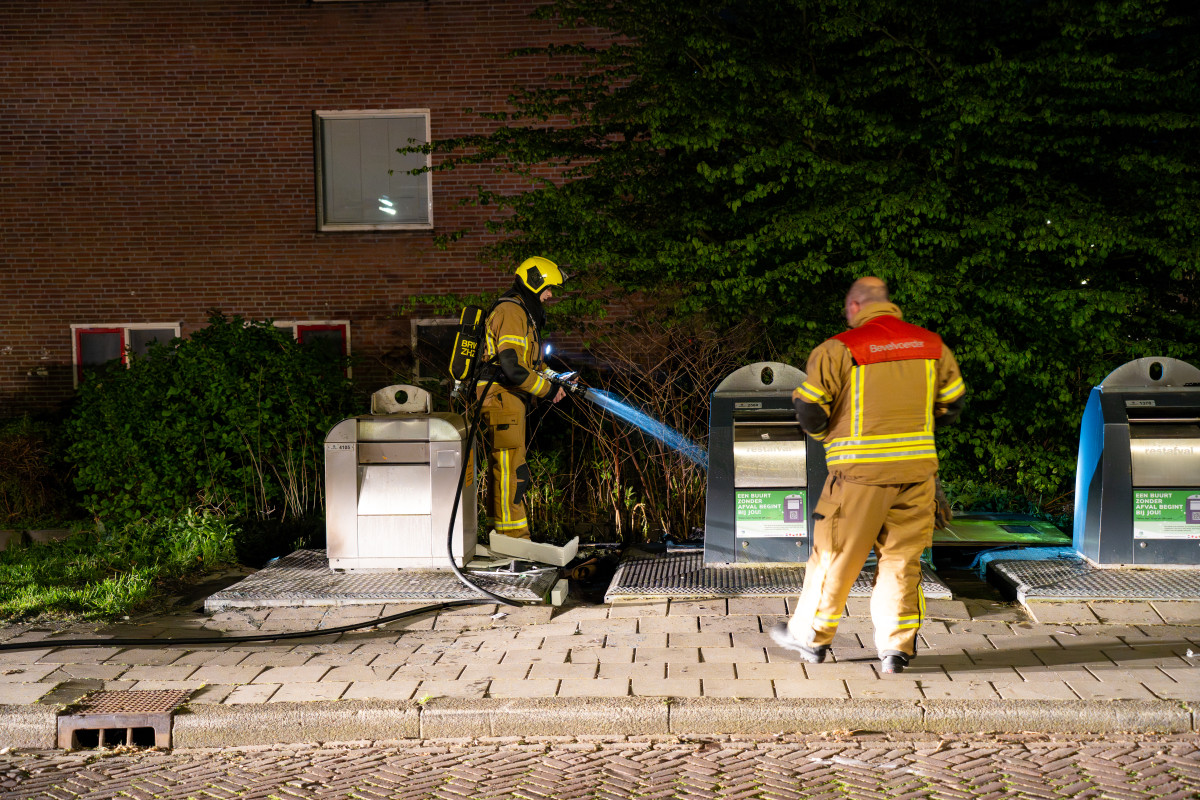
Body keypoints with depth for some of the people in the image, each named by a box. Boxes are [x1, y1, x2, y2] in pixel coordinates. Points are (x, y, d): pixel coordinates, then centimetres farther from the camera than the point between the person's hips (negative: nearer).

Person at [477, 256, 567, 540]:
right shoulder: (511, 312, -13)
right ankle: (515, 538, -4)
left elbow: (528, 360, 27)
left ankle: (500, 531, 23)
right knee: (511, 472, -8)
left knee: (502, 472, 15)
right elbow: (512, 369, -23)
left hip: (509, 402, 11)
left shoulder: (522, 313, 21)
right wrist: (548, 389, -14)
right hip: (502, 402, -11)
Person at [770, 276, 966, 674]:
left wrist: (828, 437, 11)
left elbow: (809, 408, -8)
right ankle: (896, 646, 14)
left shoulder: (839, 349, -8)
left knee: (835, 556, 8)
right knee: (902, 558, 12)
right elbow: (952, 402, 15)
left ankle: (810, 636, 21)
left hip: (861, 471, -4)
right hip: (917, 468, 4)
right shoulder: (932, 346, 7)